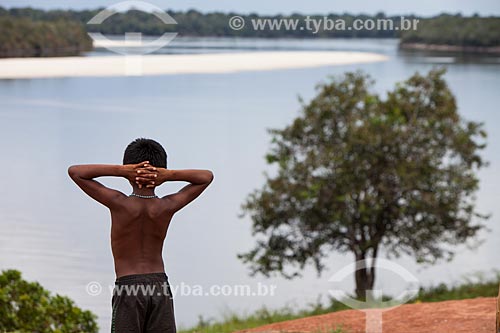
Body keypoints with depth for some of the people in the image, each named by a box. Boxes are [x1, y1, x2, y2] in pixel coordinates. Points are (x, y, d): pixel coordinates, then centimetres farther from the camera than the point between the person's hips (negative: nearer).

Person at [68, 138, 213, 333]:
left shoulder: (120, 203, -11)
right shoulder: (167, 207, -4)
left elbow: (75, 171, -5)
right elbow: (207, 176, 10)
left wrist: (120, 170, -13)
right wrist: (169, 175, -6)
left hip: (128, 288, -3)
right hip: (160, 285, 3)